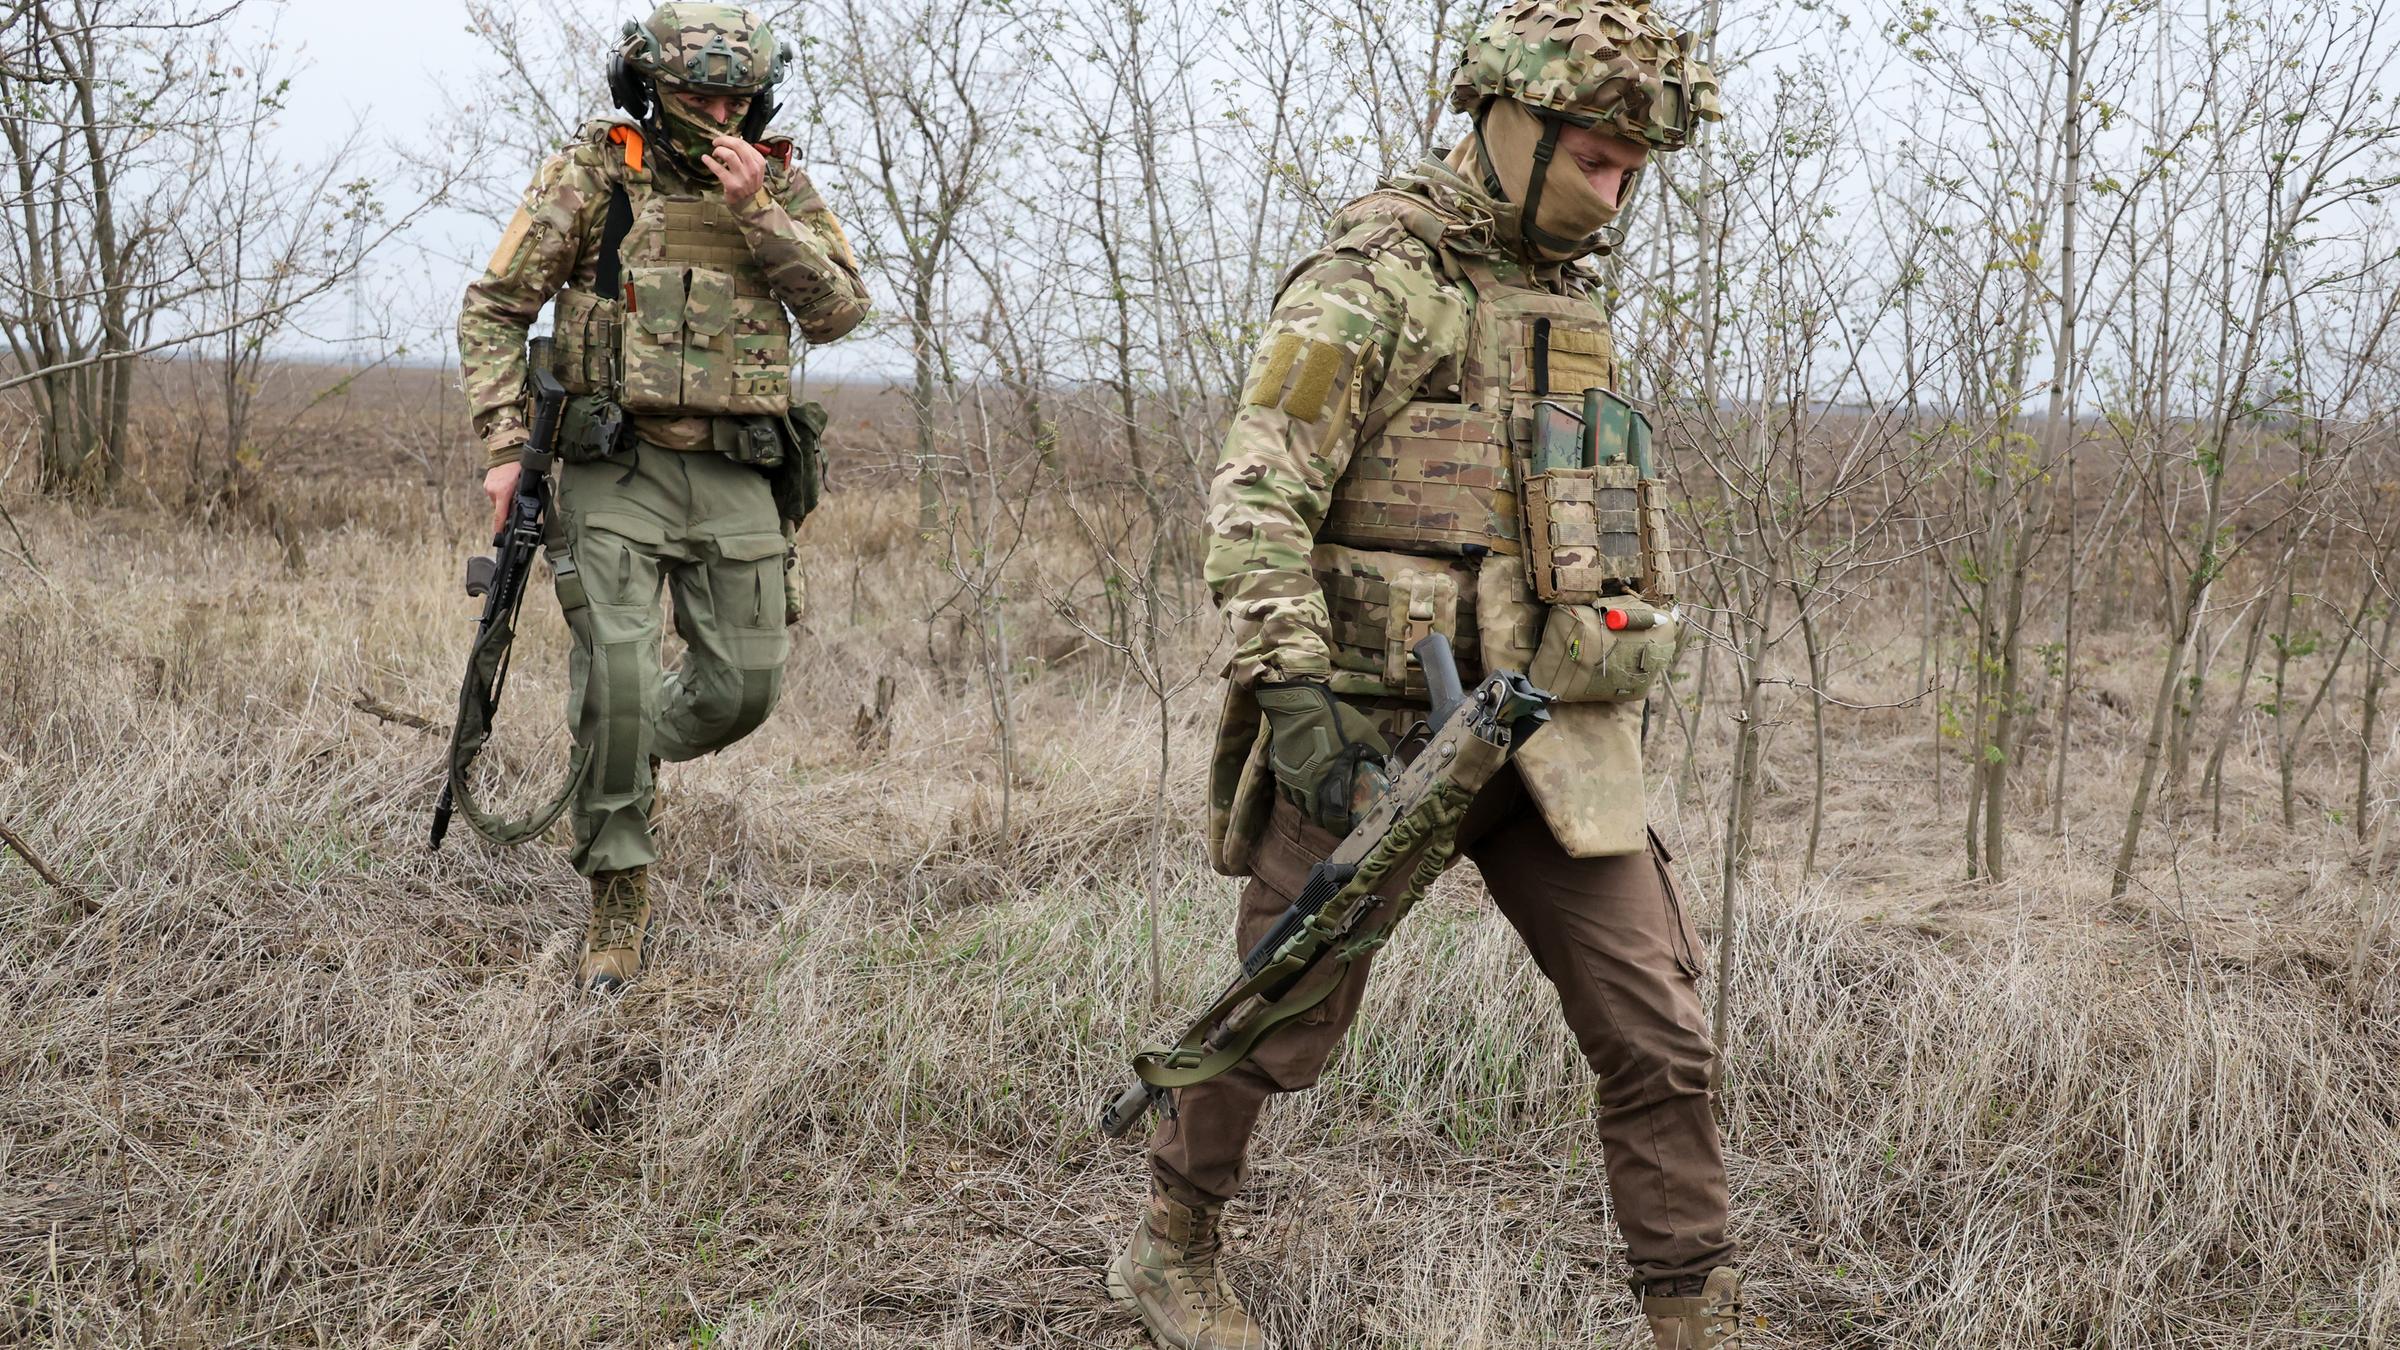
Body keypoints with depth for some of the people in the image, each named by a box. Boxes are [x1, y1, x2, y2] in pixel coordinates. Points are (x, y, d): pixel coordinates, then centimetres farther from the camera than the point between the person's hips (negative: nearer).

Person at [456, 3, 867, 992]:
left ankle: (626, 765, 34)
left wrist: (756, 208, -12)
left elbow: (838, 311, -3)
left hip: (735, 475, 3)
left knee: (743, 686, 2)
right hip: (618, 469, -3)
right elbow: (494, 310, 1)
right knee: (618, 682, -11)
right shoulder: (591, 172, 0)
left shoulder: (777, 181, 8)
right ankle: (618, 902, 3)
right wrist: (503, 447, -8)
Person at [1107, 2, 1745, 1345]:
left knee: (1662, 1039, 0)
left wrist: (1624, 703, 23)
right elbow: (1256, 502, -17)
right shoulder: (1369, 284, -9)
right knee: (1283, 1021, 9)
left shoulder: (1571, 296, 15)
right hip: (1374, 729, -6)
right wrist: (1290, 693, -25)